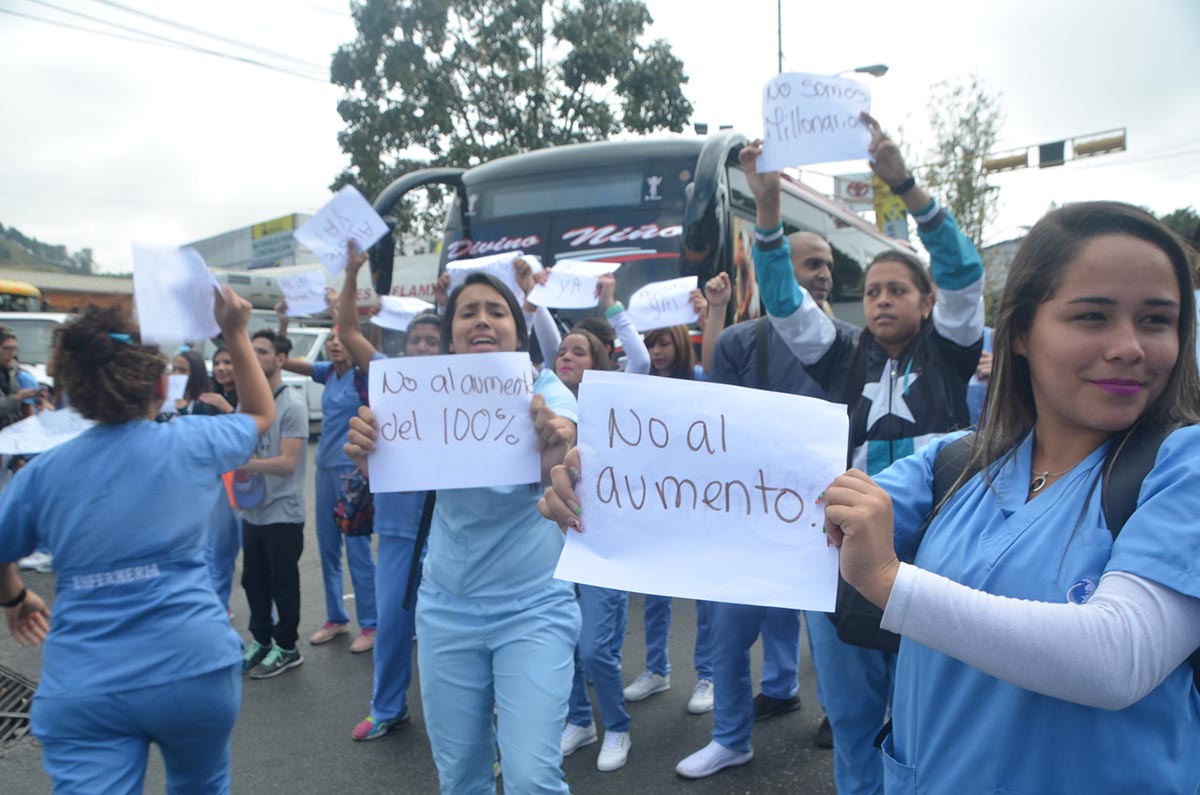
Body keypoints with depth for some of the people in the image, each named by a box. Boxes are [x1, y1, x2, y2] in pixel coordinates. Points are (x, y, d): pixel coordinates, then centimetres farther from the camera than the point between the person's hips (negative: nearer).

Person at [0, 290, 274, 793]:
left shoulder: (43, 471, 0)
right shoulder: (190, 443, -5)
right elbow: (261, 415, 15)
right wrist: (236, 334, 15)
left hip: (81, 687, 1)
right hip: (192, 669, 0)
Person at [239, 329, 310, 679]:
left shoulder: (292, 406, -14)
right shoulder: (246, 400, 8)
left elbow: (288, 462, -20)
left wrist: (246, 464, -31)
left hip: (283, 512, -7)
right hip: (252, 510, 7)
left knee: (283, 583, 5)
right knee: (253, 581, 17)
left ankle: (286, 647, 20)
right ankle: (260, 640, 33)